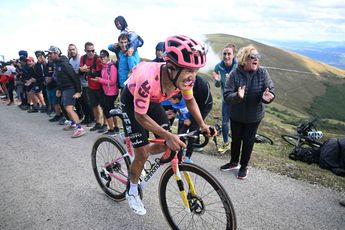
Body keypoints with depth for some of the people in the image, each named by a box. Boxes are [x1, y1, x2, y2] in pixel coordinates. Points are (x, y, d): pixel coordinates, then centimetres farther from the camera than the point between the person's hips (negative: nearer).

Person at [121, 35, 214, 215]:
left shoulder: (185, 76, -26)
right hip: (132, 100, -5)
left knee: (166, 146, 1)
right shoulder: (148, 79, -43)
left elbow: (190, 100, -5)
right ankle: (132, 192, 21)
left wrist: (202, 124, -12)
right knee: (142, 154, -6)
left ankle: (137, 158, 32)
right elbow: (140, 116, -30)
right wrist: (168, 136, -36)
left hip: (153, 100, 5)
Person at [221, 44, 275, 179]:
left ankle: (244, 166, 36)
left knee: (248, 141, 14)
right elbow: (226, 95, -21)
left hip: (254, 116, 0)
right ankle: (234, 162, 42)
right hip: (236, 115, 0)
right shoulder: (235, 74, -17)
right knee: (236, 139, 19)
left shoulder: (262, 73, -12)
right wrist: (237, 96, -43)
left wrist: (266, 97, -36)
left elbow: (271, 90, -12)